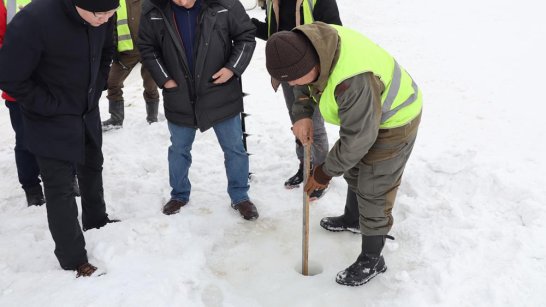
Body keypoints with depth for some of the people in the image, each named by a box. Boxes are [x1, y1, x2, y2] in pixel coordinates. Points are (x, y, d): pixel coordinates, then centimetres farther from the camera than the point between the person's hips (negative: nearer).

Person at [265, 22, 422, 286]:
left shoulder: (353, 81, -43)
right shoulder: (310, 42, -17)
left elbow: (358, 139, -32)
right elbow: (304, 82, 5)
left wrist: (325, 172, -18)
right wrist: (302, 114, -12)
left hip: (393, 121, -8)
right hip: (361, 112, 9)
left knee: (373, 192, 1)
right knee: (352, 168, 25)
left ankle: (372, 260, 21)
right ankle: (352, 218, 52)